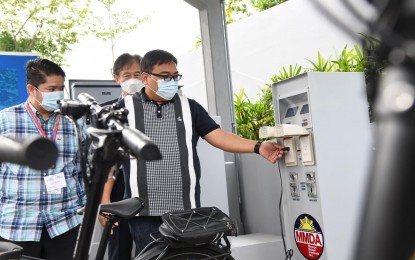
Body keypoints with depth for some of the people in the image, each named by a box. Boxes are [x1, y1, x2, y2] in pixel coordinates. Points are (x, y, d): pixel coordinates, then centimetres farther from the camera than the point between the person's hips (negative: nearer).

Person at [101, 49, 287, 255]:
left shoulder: (189, 107, 11)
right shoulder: (126, 108, 4)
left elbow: (219, 137, 3)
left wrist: (258, 147, -12)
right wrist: (105, 199, -3)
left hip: (186, 209, 2)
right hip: (144, 211, -2)